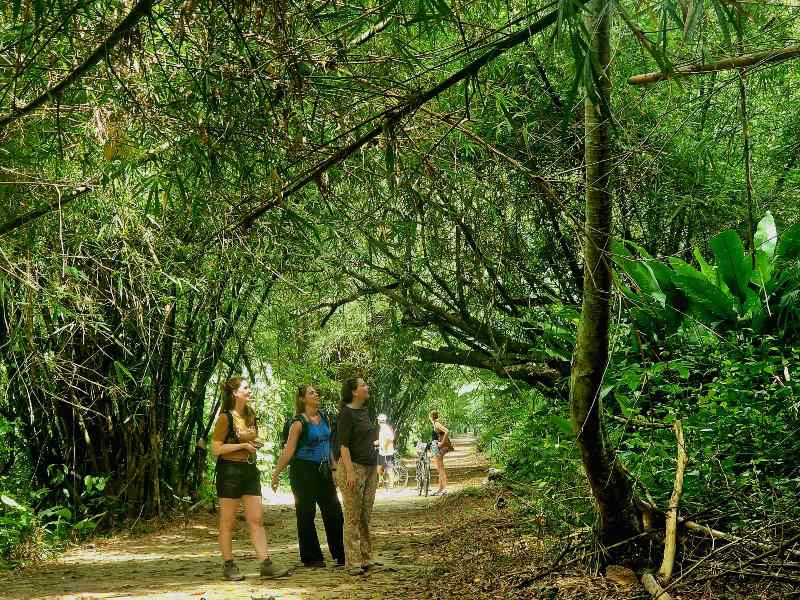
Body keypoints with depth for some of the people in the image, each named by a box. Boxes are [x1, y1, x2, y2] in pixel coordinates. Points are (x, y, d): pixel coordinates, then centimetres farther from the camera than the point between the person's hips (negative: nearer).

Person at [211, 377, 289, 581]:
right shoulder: (226, 418, -10)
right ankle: (229, 566, 10)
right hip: (229, 470, -7)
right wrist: (243, 445, -15)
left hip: (250, 469, 7)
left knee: (256, 520, 2)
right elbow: (216, 449, -14)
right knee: (228, 522, 3)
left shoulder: (250, 415, 12)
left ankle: (266, 564, -1)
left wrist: (255, 445, 5)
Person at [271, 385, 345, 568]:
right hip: (304, 471, -7)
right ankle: (311, 558, 10)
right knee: (306, 514, 1)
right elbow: (288, 450, -11)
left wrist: (334, 466, 20)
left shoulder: (324, 418, 9)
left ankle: (340, 555, 14)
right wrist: (276, 474, -12)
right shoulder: (299, 423, -11)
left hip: (323, 470, 7)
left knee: (334, 511, 6)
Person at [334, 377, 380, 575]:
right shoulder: (346, 413, -9)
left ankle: (366, 559, 14)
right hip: (354, 468, -8)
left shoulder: (364, 412, 16)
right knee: (353, 517, -5)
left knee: (366, 517, 9)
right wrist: (350, 471, -21)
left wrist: (375, 469, 22)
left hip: (370, 469, 8)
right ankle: (353, 562, -2)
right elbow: (343, 444, -15)